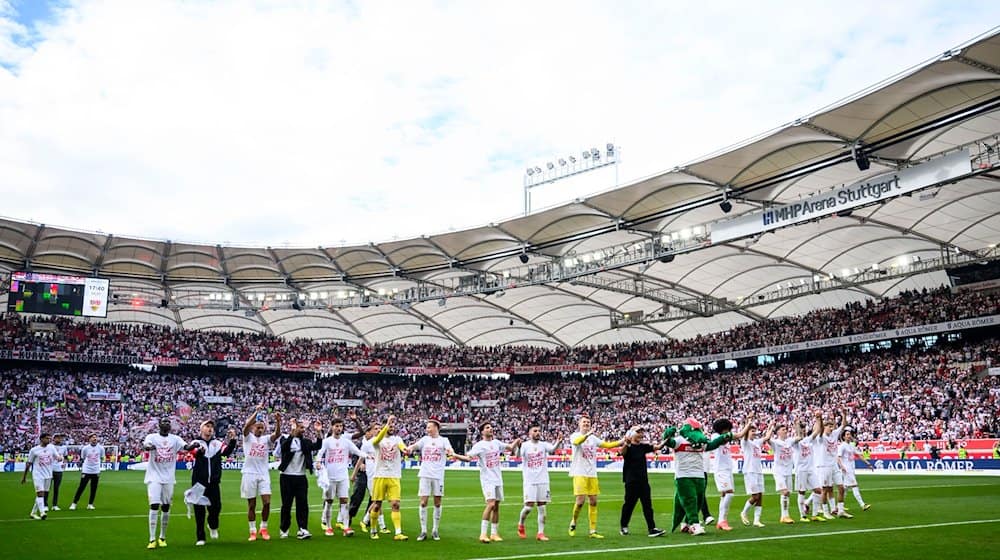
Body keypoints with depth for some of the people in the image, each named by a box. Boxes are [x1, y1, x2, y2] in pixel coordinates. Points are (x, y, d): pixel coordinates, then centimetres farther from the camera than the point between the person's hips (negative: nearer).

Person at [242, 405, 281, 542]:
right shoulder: (248, 437, 3)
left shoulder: (266, 439, 9)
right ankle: (253, 531, 13)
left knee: (267, 502, -5)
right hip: (249, 474, -2)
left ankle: (263, 528, 11)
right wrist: (257, 411, -26)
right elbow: (246, 425, -17)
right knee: (251, 504, 4)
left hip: (264, 474, 2)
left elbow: (277, 434, -11)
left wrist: (278, 422, -28)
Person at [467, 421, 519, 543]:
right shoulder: (479, 445, -10)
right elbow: (469, 457, -21)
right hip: (487, 479, -6)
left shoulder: (496, 443, 8)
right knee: (491, 504, -20)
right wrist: (456, 456, -36)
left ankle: (494, 533, 18)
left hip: (498, 479, 6)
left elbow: (510, 447, 22)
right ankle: (483, 534, -15)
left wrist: (517, 441, 5)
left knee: (496, 506, 9)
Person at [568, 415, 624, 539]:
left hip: (592, 474, 6)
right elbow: (576, 441, -26)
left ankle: (593, 531, 8)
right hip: (580, 474, -5)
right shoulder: (575, 436, -3)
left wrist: (621, 442, -4)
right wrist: (587, 434, -44)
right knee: (580, 500, -11)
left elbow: (607, 445, 11)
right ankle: (573, 522, 14)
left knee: (593, 502, 3)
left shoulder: (593, 438, 15)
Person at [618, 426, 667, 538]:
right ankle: (624, 526, 20)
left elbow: (657, 447, 8)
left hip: (643, 480, 6)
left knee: (647, 504, 2)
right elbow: (622, 452, -32)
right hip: (631, 481, -6)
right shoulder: (628, 447, -10)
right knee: (629, 504, 4)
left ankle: (651, 528, 2)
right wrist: (626, 444, -53)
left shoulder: (643, 446, 10)